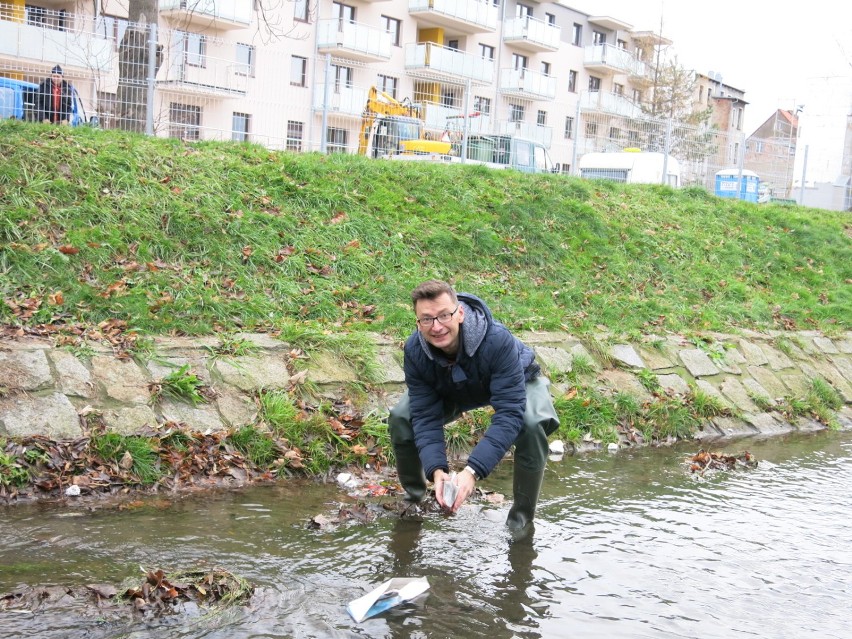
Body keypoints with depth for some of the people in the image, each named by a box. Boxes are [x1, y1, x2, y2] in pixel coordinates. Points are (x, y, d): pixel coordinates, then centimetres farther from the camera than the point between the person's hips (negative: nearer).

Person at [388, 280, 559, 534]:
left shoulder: (497, 340, -43)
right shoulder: (415, 350, -29)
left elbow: (509, 413, -44)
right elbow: (425, 416, -26)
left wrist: (473, 470, -53)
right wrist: (436, 469, -43)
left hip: (516, 382, -3)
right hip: (455, 390, 4)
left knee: (531, 426, -35)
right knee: (400, 418, -16)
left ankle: (522, 517, -11)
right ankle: (414, 496, 13)